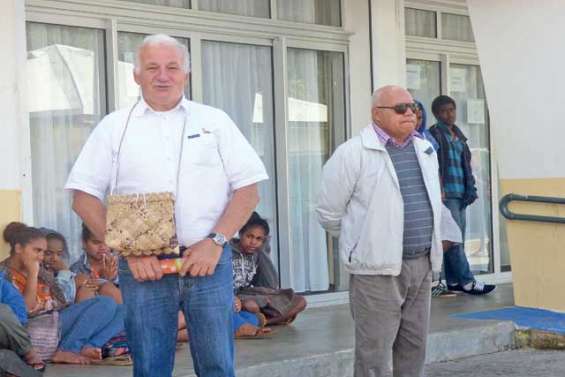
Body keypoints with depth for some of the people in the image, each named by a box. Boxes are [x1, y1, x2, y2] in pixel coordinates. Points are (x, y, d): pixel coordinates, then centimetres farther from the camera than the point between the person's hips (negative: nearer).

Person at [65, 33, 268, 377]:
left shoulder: (215, 121, 9)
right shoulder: (114, 127, 8)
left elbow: (248, 190, 5)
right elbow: (85, 197, 5)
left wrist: (215, 242, -8)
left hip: (207, 261, 0)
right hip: (142, 266, 0)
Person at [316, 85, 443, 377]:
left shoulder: (426, 151, 12)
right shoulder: (353, 154, -10)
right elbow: (329, 211, -4)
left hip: (421, 265, 7)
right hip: (377, 268, -6)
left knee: (414, 349, 12)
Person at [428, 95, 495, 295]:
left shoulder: (458, 135, 19)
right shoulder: (435, 134, -5)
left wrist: (470, 188, 12)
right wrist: (439, 191, -19)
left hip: (460, 194, 8)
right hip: (446, 194, -8)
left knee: (457, 239, 10)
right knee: (454, 238, -8)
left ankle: (453, 281, 15)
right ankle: (467, 281, -8)